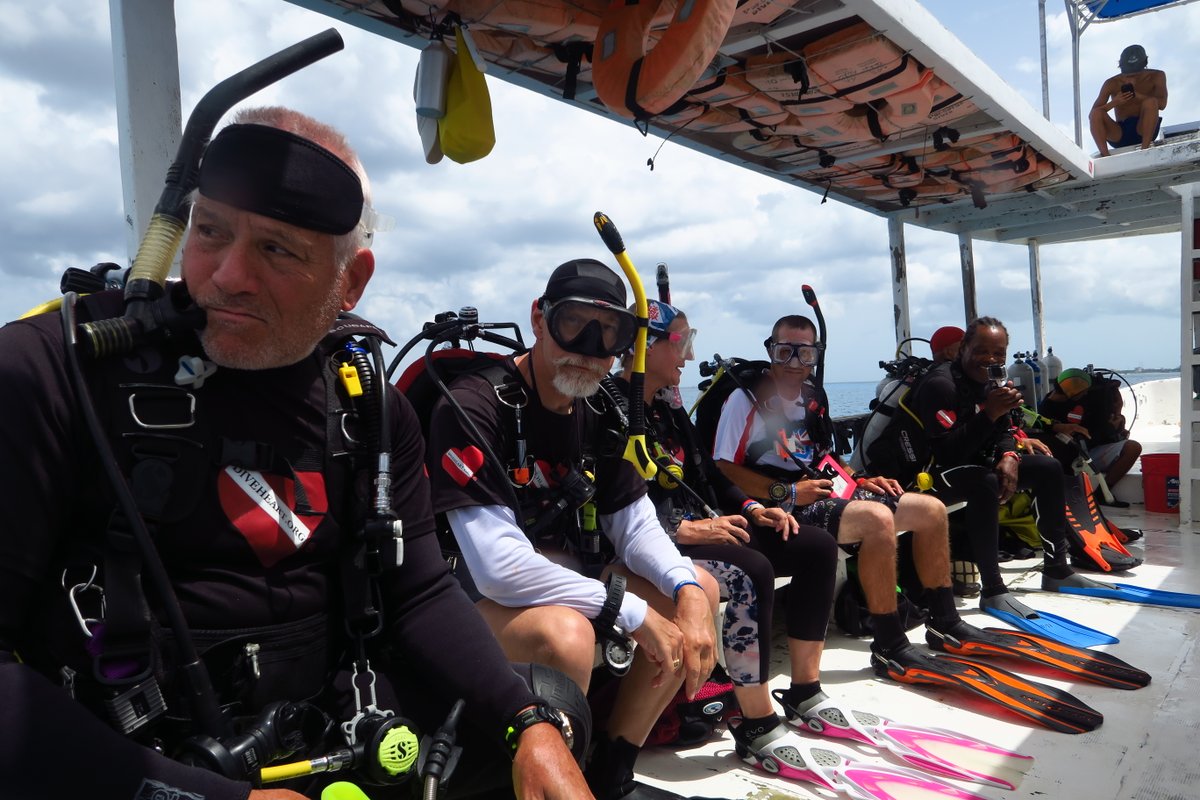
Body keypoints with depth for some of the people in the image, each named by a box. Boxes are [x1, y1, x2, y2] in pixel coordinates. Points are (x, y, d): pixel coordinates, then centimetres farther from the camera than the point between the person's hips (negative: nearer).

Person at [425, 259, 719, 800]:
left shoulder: (599, 412, 0)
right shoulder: (474, 408, -24)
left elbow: (635, 524, 3)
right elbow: (499, 565, -30)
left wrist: (687, 591, -18)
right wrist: (634, 613, -25)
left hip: (564, 574, 8)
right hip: (473, 591, -8)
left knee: (701, 590, 4)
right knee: (567, 634, -37)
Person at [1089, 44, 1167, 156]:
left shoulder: (1156, 77, 1)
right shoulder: (1112, 84, -2)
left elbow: (1162, 104, -14)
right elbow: (1091, 115, -9)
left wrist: (1136, 95, -27)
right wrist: (1114, 102, -27)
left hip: (1143, 131, 0)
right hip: (1120, 134, 0)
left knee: (1151, 101, -26)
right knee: (1097, 113, -23)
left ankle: (1145, 150, -28)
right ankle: (1105, 155, -35)